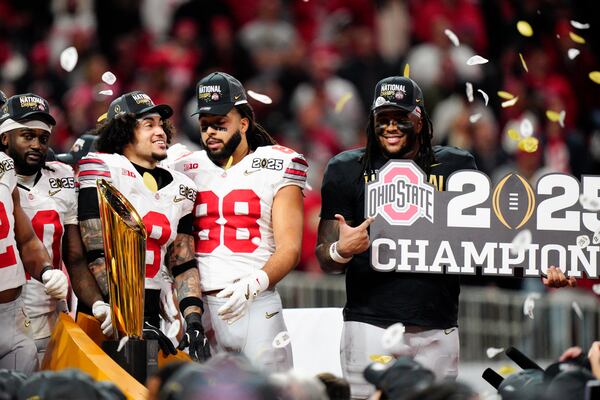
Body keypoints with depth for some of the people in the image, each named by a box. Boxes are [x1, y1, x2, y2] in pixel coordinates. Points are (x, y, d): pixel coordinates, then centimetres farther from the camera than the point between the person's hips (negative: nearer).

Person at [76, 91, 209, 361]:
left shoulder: (181, 187, 14)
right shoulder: (102, 168, -5)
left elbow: (184, 265, 15)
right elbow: (98, 257, -12)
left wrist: (194, 322, -2)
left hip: (151, 313, 6)